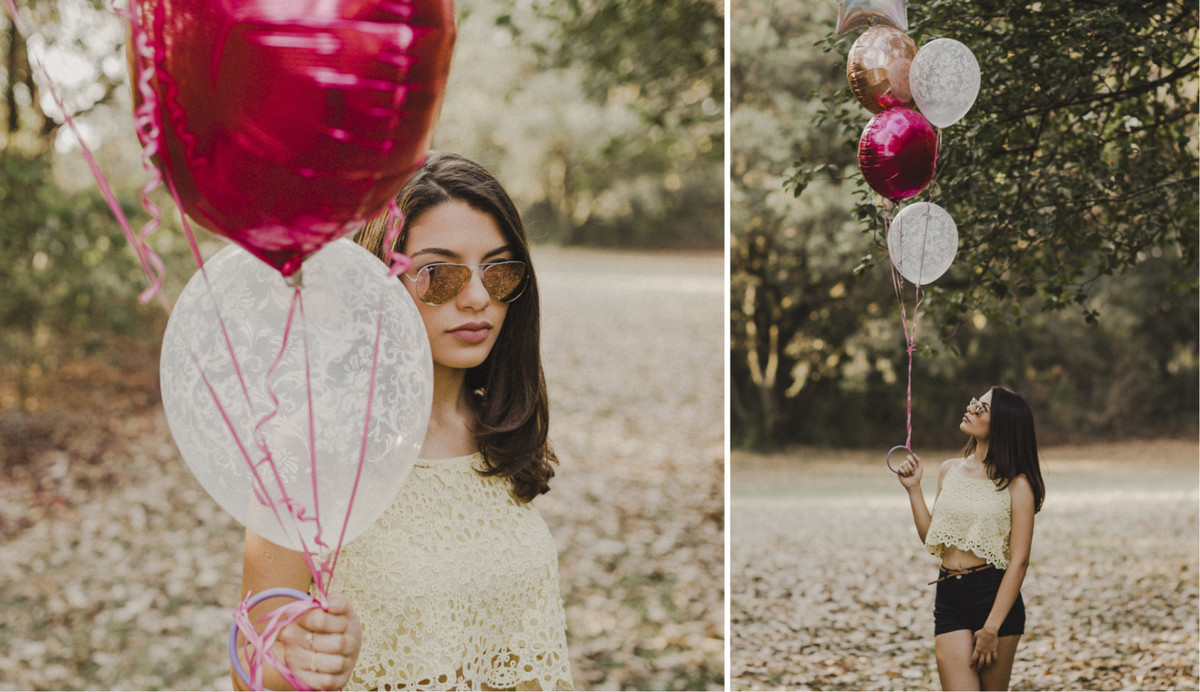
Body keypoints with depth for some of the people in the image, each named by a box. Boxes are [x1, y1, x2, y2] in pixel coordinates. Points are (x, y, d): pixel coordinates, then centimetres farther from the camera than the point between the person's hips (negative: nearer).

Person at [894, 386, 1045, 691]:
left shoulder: (1016, 483, -5)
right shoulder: (950, 470, 11)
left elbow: (1019, 561, -9)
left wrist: (992, 627, -16)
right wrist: (913, 489, 6)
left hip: (994, 596, -4)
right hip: (949, 597, 4)